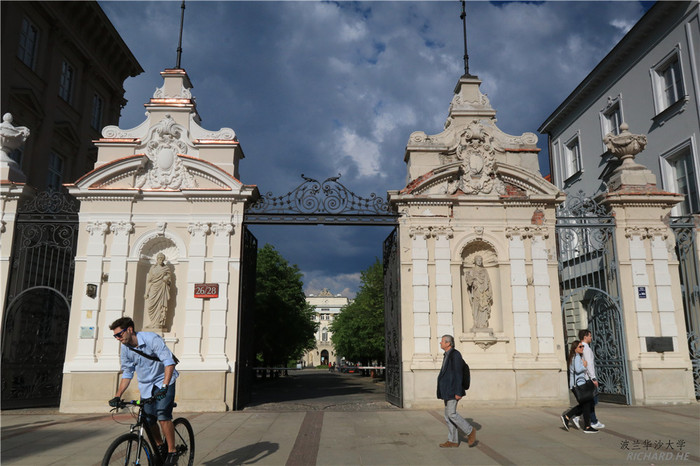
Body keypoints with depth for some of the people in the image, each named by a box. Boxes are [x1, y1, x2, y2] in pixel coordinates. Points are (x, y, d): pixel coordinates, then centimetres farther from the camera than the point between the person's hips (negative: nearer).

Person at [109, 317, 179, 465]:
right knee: (148, 420, 1)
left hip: (163, 381, -6)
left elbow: (169, 362, -27)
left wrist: (164, 387, -36)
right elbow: (127, 373, 8)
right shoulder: (125, 348, -3)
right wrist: (117, 396, -1)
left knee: (162, 415, -21)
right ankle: (161, 447, 26)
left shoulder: (152, 339, -22)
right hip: (146, 385, 6)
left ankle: (172, 452, -9)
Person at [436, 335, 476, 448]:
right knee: (448, 415, 8)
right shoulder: (447, 355, 15)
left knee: (451, 413, -11)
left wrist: (458, 392, -21)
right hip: (447, 391, 10)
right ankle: (453, 441, 13)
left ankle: (470, 431, 5)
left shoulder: (455, 355, -14)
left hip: (453, 390, -10)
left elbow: (458, 374, -18)